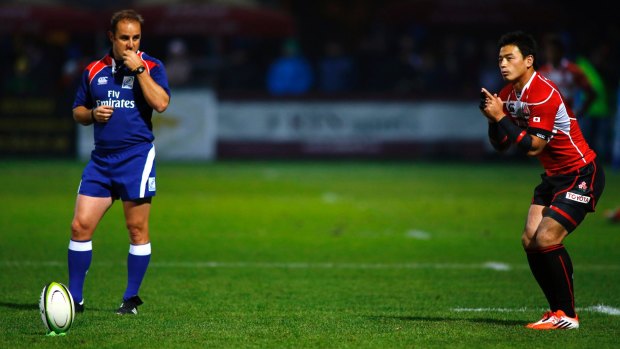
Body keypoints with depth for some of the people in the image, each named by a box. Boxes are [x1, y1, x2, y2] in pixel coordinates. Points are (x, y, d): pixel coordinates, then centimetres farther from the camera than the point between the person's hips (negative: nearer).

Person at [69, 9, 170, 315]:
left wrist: (139, 69, -16)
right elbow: (77, 111, 19)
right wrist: (92, 113, -2)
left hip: (136, 155, -4)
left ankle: (132, 298, 13)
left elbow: (161, 103, -16)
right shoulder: (94, 70, 11)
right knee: (80, 225, -3)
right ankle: (74, 298, 5)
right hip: (101, 158, 4)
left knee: (137, 229, 0)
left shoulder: (151, 67, 0)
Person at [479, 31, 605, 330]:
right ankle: (558, 311, 10)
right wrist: (492, 117, -10)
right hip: (554, 176, 9)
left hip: (582, 174, -9)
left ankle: (567, 315, -7)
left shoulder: (544, 94, -23)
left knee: (547, 238, -18)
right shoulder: (508, 95, 4)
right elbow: (500, 145, 7)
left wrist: (501, 117, -24)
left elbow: (532, 146, -27)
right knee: (530, 240, -1)